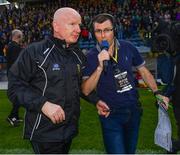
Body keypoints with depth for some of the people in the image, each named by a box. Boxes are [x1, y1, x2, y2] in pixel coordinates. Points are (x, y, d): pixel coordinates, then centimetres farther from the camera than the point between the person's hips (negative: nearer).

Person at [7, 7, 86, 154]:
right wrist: (43, 104, -26)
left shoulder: (79, 55, 9)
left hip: (70, 129, 7)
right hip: (45, 132, -6)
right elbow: (15, 86, -15)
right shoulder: (35, 52, -12)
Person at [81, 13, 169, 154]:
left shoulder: (127, 47, -6)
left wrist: (157, 93, 2)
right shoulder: (91, 57, -12)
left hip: (134, 110, 3)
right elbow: (86, 91, -17)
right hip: (110, 114, -3)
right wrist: (100, 67, -29)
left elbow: (143, 70, 8)